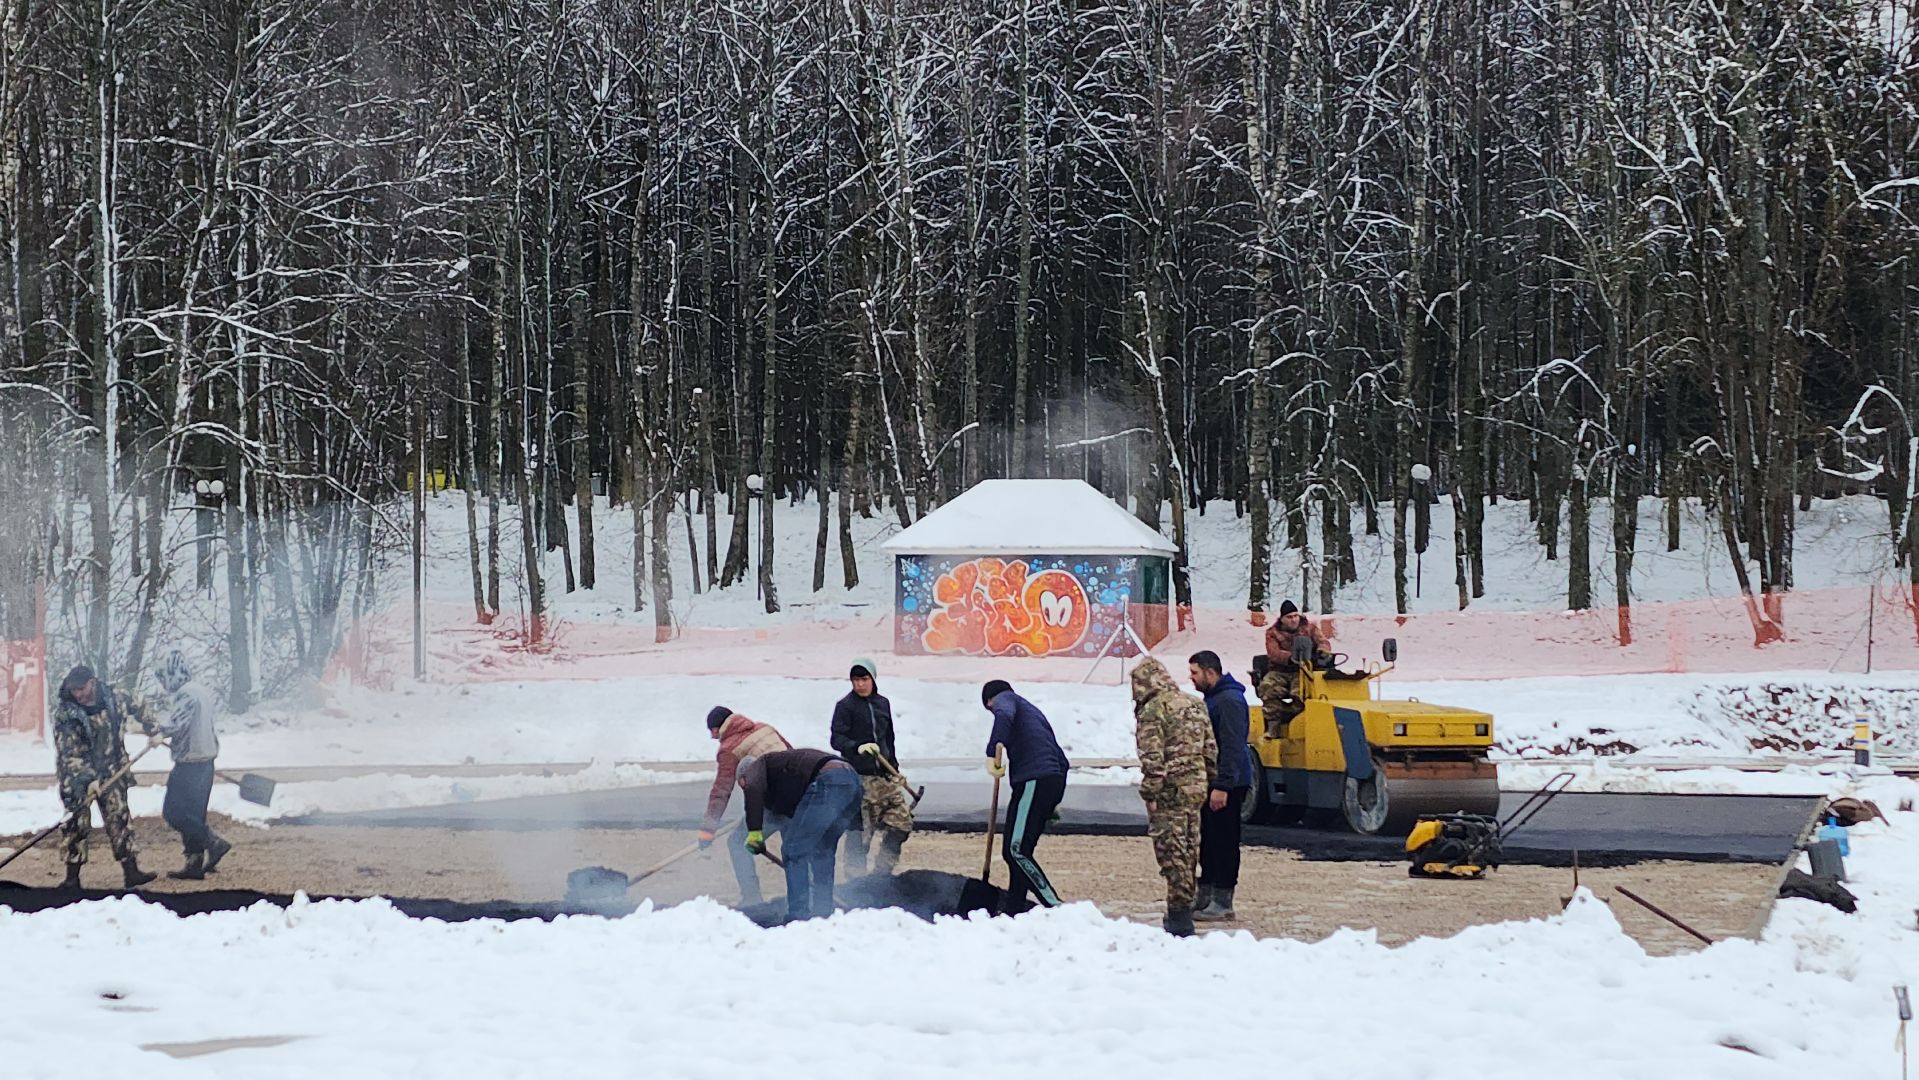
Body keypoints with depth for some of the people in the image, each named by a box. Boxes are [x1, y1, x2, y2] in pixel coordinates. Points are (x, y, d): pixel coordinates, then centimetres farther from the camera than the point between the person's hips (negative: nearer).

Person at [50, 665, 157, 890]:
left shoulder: (112, 700, -3)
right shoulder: (65, 713, -16)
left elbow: (135, 711, 19)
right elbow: (69, 753, -22)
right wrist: (88, 779, -30)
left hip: (110, 773, 3)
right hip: (78, 776, -3)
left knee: (120, 820, 0)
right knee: (78, 825, -3)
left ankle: (131, 871, 0)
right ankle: (73, 877, 7)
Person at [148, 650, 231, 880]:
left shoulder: (185, 694, -16)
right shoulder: (202, 692, 15)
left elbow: (173, 725, -23)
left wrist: (157, 726, -3)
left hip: (190, 763, -10)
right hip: (206, 758, 10)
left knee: (174, 812, -7)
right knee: (194, 813, 12)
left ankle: (214, 844, -10)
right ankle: (195, 864, 11)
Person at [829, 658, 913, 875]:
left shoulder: (882, 703, 14)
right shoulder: (845, 706, -4)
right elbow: (837, 739, -11)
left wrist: (895, 769, 22)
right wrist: (858, 747, -29)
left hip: (884, 776, 6)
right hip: (859, 778, -6)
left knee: (902, 821, 3)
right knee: (859, 832, -6)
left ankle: (882, 870, 15)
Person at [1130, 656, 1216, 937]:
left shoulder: (1152, 710, -11)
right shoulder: (1195, 704, 13)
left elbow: (1152, 757, -17)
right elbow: (1210, 749, 16)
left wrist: (1151, 793, -14)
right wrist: (1208, 782, 21)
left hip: (1170, 789, -8)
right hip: (1196, 786, 8)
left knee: (1172, 850, -5)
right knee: (1190, 848, 14)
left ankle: (1179, 913, -7)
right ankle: (1184, 907, 22)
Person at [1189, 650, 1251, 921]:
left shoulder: (1229, 700, -17)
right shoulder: (1212, 698, 16)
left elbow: (1231, 747, -23)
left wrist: (1222, 786, -26)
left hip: (1227, 784, -11)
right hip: (1213, 782, 11)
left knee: (1224, 842, -6)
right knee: (1208, 838, 14)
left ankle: (1222, 902, -4)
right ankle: (1204, 895, 22)